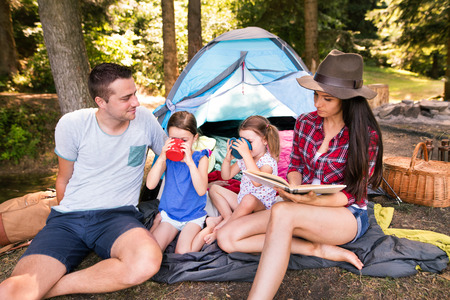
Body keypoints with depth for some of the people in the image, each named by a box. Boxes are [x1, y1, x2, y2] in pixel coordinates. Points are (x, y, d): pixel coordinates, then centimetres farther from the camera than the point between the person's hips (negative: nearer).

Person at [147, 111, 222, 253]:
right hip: (169, 214, 2)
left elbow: (201, 190, -23)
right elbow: (150, 185, -15)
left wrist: (190, 162, -31)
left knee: (182, 254, -18)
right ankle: (158, 221, 13)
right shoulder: (167, 158, -4)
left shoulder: (200, 158, -9)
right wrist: (161, 158, -25)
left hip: (193, 216, -2)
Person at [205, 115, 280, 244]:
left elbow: (257, 182, -39)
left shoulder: (269, 161, -18)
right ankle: (228, 217, -13)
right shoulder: (244, 158, 5)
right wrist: (228, 157, -10)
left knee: (249, 199, -41)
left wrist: (246, 154, -39)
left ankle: (222, 228, -21)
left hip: (261, 206, -8)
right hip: (241, 202, 8)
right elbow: (226, 176, 8)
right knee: (214, 188, 6)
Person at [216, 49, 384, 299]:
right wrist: (294, 190, -13)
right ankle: (320, 249, -14)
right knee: (227, 238, -13)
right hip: (301, 212, 6)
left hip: (346, 216, -5)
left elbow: (353, 193, -11)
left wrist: (314, 201, -30)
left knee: (282, 212, -41)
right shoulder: (305, 123, 0)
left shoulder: (366, 136, -13)